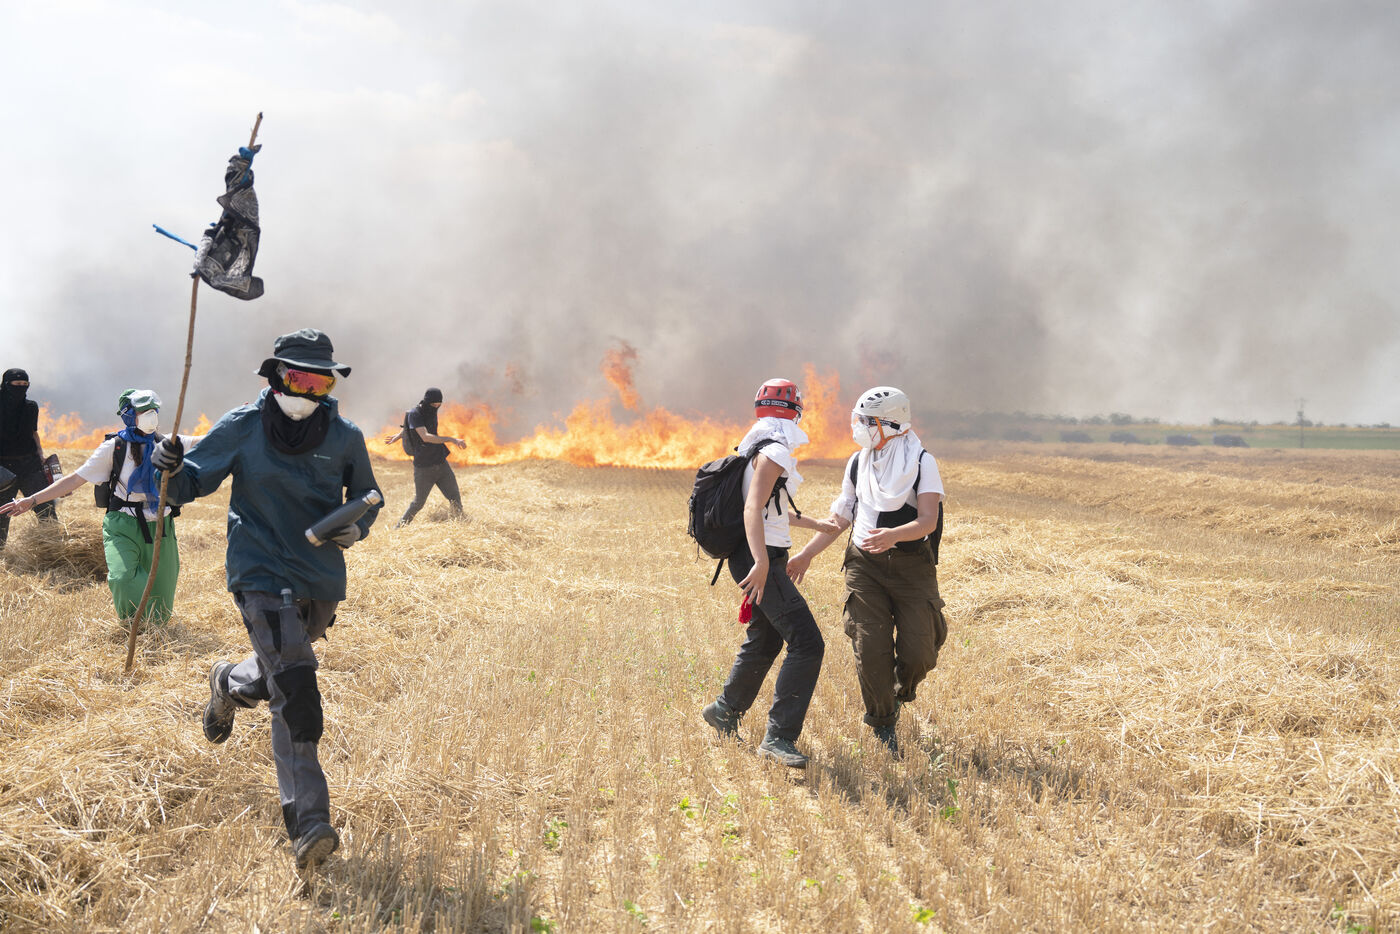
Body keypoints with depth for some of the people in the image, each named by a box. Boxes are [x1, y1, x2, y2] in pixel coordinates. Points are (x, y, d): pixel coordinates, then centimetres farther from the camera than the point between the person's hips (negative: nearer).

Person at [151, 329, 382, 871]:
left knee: (283, 675, 24)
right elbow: (191, 483, 0)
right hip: (262, 576, -4)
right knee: (294, 690, -18)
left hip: (323, 580, 4)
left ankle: (229, 685, 60)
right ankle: (308, 823, -20)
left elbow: (367, 495, 14)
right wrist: (172, 467, -23)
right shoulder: (242, 429, -4)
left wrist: (356, 527, -8)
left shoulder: (345, 438, 2)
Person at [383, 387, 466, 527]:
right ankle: (399, 528, 17)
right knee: (418, 503, 1)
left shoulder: (432, 411, 8)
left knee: (455, 498, 3)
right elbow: (425, 437, -26)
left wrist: (398, 436, 42)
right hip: (424, 467, -6)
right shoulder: (414, 413, -13)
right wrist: (451, 439, -30)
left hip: (441, 463, 6)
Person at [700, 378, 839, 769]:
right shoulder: (775, 451, -14)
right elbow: (753, 508, -25)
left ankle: (724, 711, 42)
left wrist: (817, 525, 39)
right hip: (761, 559, -10)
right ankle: (778, 737, -16)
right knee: (806, 644, -14)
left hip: (756, 558, 10)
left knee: (764, 640, 25)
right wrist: (761, 562, -36)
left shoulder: (758, 449, 16)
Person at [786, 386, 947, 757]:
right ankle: (883, 726, 13)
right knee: (871, 650, -6)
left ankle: (901, 692, 26)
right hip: (865, 565, 3)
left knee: (918, 650, -9)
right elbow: (841, 516, 17)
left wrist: (893, 535, -37)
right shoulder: (858, 463, 7)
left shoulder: (921, 463, -8)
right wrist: (806, 554, 14)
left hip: (911, 565, -3)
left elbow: (928, 521, -18)